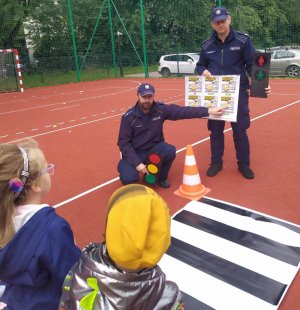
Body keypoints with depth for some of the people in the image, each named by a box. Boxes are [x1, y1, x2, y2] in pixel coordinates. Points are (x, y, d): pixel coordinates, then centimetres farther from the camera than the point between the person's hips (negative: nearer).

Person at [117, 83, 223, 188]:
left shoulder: (161, 109, -10)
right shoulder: (128, 117, -16)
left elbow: (184, 111, -10)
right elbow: (124, 142, -15)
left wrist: (208, 111, -15)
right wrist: (137, 163, -24)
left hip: (154, 148, 3)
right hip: (135, 153, -2)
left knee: (170, 151, -29)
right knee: (129, 178, -26)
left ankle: (161, 177, 1)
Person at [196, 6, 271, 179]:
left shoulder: (243, 40, -2)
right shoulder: (207, 45, 6)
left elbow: (252, 65, -5)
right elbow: (200, 65, 17)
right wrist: (203, 71, -7)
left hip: (238, 93, -2)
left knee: (240, 130, 4)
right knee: (215, 130, 9)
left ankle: (244, 164, 21)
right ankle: (216, 163, 25)